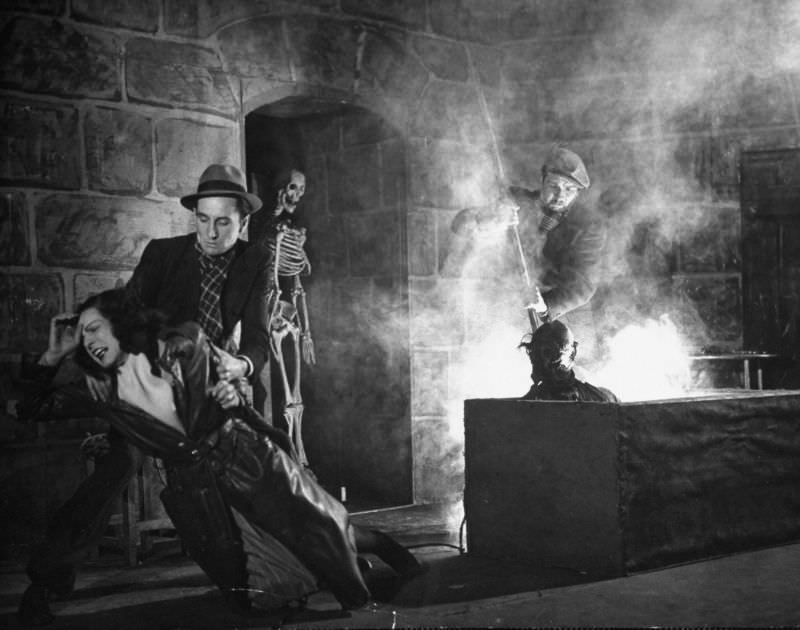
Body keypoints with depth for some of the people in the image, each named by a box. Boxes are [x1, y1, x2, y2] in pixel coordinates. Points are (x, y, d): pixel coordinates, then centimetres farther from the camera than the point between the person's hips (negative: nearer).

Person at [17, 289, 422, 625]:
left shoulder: (183, 346, -5)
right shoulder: (100, 390, 2)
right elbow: (30, 409, 5)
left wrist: (232, 396, -17)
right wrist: (54, 355, -5)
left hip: (243, 457, -2)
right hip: (192, 485, 3)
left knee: (320, 530, -1)